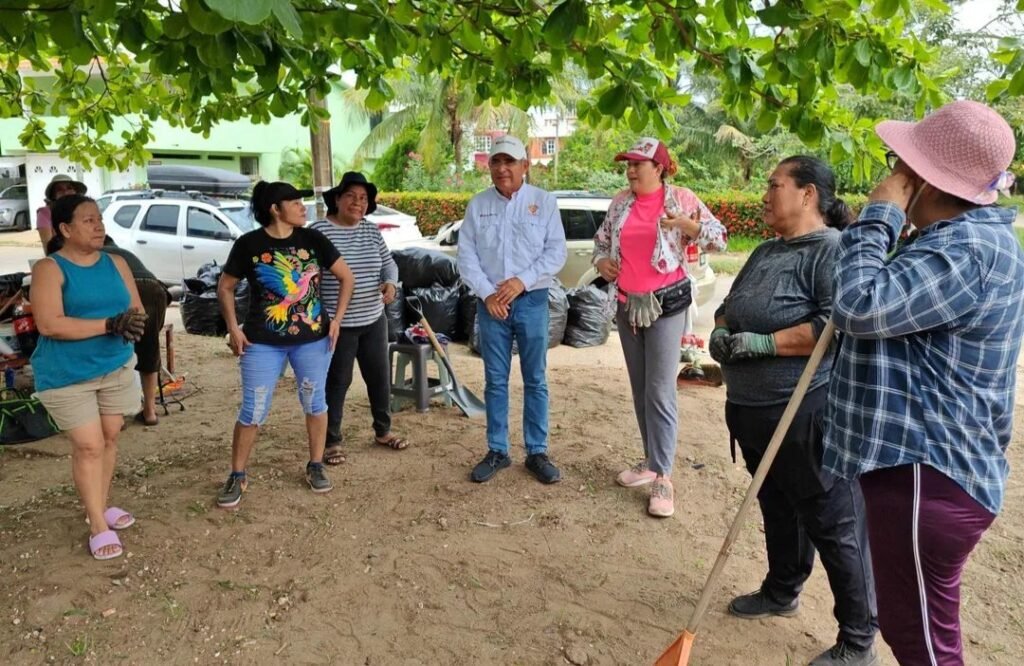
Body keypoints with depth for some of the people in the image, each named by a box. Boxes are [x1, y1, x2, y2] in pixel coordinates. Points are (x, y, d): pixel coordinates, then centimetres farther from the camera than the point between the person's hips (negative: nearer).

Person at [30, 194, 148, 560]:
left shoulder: (116, 263, 5)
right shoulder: (49, 269, -12)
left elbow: (137, 309, 6)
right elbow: (49, 325, -22)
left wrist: (133, 322, -18)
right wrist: (110, 325, -26)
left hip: (116, 367, 5)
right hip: (67, 376, -5)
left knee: (110, 438, 13)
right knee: (89, 446, -4)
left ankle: (100, 505, 32)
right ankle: (98, 525, 8)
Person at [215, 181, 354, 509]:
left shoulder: (313, 239, -2)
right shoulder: (249, 244, -6)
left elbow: (346, 276, 5)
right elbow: (225, 288, 4)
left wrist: (337, 318, -3)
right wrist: (233, 328, -5)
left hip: (313, 339, 2)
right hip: (263, 343, -2)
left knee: (315, 403, 11)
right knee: (252, 411, 2)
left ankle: (315, 466, 29)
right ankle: (237, 476, 19)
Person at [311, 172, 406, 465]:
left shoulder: (372, 230, 7)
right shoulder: (319, 231, -10)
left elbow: (389, 263, 12)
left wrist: (390, 283, -9)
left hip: (374, 320, 6)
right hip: (337, 324, -6)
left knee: (380, 377, 14)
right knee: (337, 382, 4)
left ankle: (383, 431, 33)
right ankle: (332, 442, 18)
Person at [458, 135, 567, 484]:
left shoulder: (544, 201, -1)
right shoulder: (478, 205, 4)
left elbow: (556, 251, -5)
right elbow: (466, 256, 1)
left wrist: (522, 281, -15)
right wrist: (487, 293, -10)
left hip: (532, 300, -1)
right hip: (490, 303, 1)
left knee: (535, 380, 6)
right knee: (495, 380, 8)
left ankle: (537, 452, 17)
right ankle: (497, 451, 20)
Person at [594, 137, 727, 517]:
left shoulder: (681, 198, -5)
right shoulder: (620, 202, 8)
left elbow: (719, 239, -5)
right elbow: (601, 239, 20)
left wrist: (688, 225, -24)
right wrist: (600, 260, -1)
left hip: (666, 302, -5)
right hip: (627, 304, 6)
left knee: (660, 392, -9)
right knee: (639, 389, 12)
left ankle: (663, 478, -4)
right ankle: (652, 461, 25)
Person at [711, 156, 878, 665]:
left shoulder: (832, 249, -14)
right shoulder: (766, 251, 14)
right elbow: (729, 307, 21)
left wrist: (760, 343, -23)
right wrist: (719, 334, -1)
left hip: (808, 412, -8)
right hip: (751, 408, 9)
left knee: (833, 522, 2)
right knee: (777, 507, 22)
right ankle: (782, 592, 42)